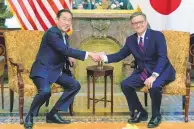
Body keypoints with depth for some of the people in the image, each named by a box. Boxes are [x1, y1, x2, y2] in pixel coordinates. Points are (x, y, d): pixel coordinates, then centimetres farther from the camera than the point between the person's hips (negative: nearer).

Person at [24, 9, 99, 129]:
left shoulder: (65, 36, 10)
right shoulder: (51, 33, -19)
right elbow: (66, 50, -29)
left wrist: (69, 58, 1)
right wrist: (88, 54, -30)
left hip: (56, 70, 10)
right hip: (43, 69, -10)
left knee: (75, 85, 4)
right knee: (45, 91, -34)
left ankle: (53, 114, 6)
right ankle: (30, 117, -8)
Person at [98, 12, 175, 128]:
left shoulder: (157, 35, -12)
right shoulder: (130, 40, 4)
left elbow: (163, 57, -21)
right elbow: (120, 55, 6)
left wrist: (154, 76, -34)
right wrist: (106, 58, -15)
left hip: (161, 70, -5)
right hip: (143, 71, 6)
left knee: (154, 86, -35)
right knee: (125, 84, -14)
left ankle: (156, 116, -6)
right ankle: (140, 113, 7)